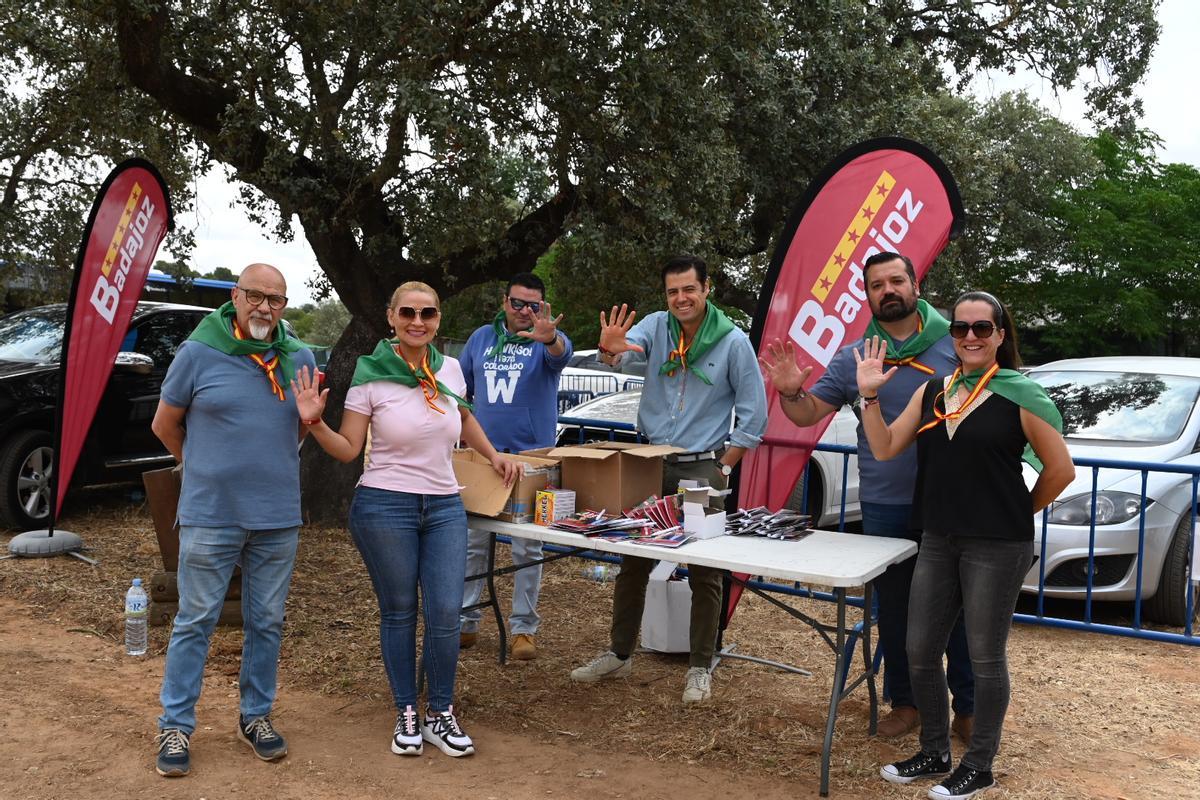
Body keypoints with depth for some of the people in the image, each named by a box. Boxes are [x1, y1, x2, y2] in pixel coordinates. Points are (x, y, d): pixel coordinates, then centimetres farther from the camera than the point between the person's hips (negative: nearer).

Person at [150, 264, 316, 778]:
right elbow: (165, 424, 5)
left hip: (278, 518, 3)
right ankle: (175, 726, 18)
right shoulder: (198, 353, -6)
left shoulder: (299, 359, 3)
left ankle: (256, 716, 27)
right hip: (210, 516, -3)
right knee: (195, 622, 5)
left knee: (267, 622, 12)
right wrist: (204, 465, 12)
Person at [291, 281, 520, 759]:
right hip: (385, 506, -3)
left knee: (446, 613, -2)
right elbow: (348, 450, -5)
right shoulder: (371, 377, -8)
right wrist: (314, 421, -20)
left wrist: (493, 455, 20)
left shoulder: (450, 370, 5)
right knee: (399, 613, 7)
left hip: (444, 506, 4)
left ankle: (441, 715, 16)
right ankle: (406, 715, 23)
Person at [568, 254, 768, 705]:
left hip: (703, 468, -3)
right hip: (651, 461, 3)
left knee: (704, 573, 4)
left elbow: (754, 415, -4)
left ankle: (700, 668, 18)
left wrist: (723, 468, -8)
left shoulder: (733, 341, -8)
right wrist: (610, 349, -47)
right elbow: (627, 347, -22)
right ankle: (620, 655, 26)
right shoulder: (657, 326, -1)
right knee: (632, 563, 11)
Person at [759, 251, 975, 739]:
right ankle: (904, 702, 29)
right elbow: (808, 415, 3)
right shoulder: (852, 358, 4)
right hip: (885, 508, 2)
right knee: (893, 609, 13)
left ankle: (967, 708, 24)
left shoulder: (954, 343, -2)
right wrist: (790, 392, -19)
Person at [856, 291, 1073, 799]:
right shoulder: (933, 392, 7)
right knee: (920, 652, 11)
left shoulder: (1019, 396, -8)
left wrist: (1019, 513, 4)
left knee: (985, 658, 7)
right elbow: (885, 449, 4)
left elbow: (1061, 470, -4)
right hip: (938, 542, 6)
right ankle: (934, 754, 31)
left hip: (997, 547, -6)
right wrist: (869, 395, -7)